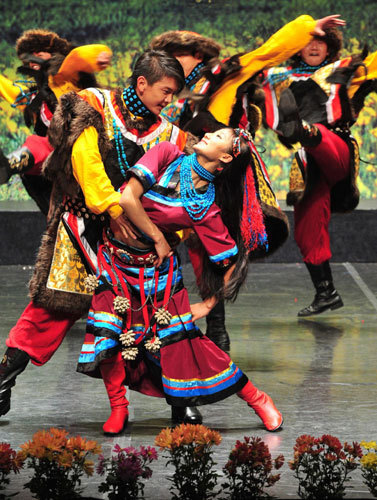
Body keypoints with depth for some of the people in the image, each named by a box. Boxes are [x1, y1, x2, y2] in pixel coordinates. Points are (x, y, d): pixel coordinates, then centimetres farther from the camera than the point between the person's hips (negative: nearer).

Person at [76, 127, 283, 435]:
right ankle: (118, 409, 6)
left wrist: (209, 304, -3)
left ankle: (257, 398, 10)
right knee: (108, 335, -13)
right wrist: (158, 238, -10)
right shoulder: (167, 156, -7)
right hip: (115, 259, 2)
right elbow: (128, 198, -16)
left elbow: (233, 262, -4)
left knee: (183, 343, -4)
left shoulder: (208, 208, -9)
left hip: (156, 268, -2)